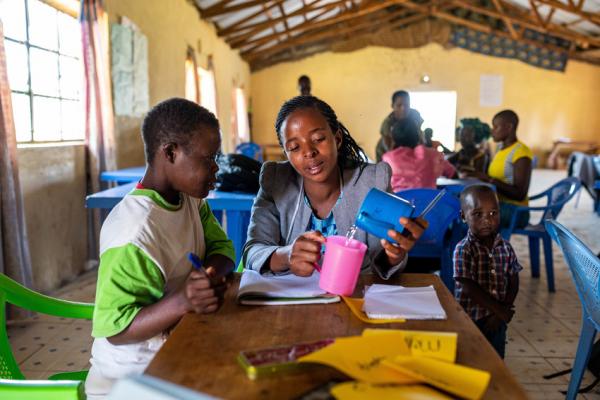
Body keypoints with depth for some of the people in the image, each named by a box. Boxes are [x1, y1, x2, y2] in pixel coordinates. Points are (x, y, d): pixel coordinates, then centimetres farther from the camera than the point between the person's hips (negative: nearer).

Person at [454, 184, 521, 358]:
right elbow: (469, 288, -19)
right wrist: (500, 310, -16)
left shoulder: (506, 248, 0)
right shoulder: (463, 249, -16)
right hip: (470, 320, -5)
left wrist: (504, 311, -10)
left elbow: (513, 282, 3)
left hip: (497, 320, 5)